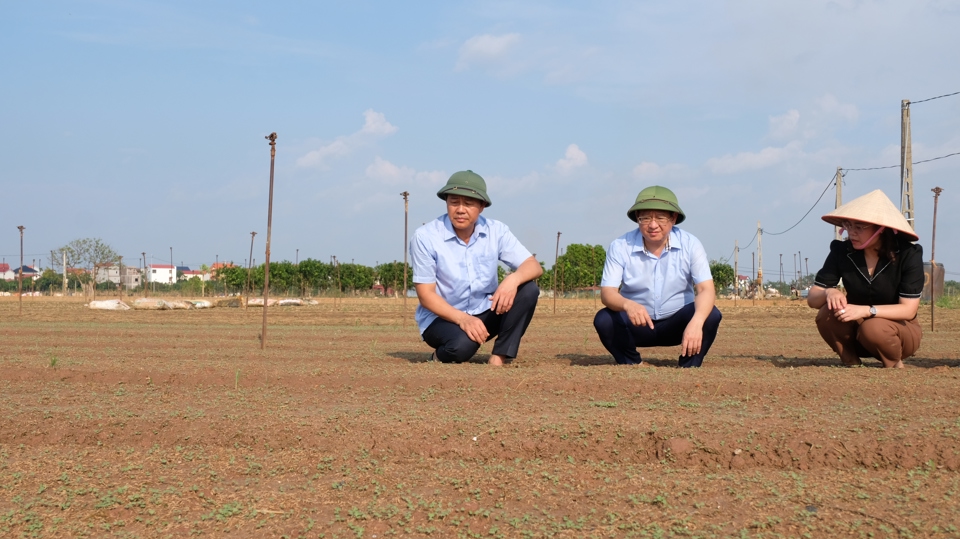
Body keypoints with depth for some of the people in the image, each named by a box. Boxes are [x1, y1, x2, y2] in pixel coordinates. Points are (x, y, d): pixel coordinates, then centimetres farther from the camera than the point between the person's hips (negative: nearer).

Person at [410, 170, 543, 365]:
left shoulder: (496, 231, -5)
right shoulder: (425, 237, -15)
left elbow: (534, 266, -9)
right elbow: (426, 294, -15)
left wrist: (513, 279, -33)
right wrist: (462, 319, -31)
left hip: (484, 314, 4)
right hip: (441, 318, -4)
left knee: (527, 290, -20)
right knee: (462, 344, -37)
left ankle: (497, 360, -17)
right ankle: (442, 356, 0)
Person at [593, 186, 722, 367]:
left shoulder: (690, 244, -13)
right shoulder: (620, 246, -13)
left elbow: (706, 289, -22)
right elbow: (607, 293, -19)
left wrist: (696, 322, -44)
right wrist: (627, 305, -44)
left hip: (677, 323, 0)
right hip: (636, 324, 0)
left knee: (711, 315, -27)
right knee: (604, 320, -28)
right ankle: (634, 366, -3)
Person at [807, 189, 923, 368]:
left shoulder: (908, 254, -19)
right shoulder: (841, 251, -12)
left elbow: (908, 309, -23)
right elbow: (812, 298, -11)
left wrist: (867, 310, -38)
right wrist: (829, 293, -36)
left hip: (900, 329, -2)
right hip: (857, 329, 3)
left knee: (873, 328, -36)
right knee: (827, 314, -28)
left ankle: (895, 366, -5)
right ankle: (852, 365, -5)